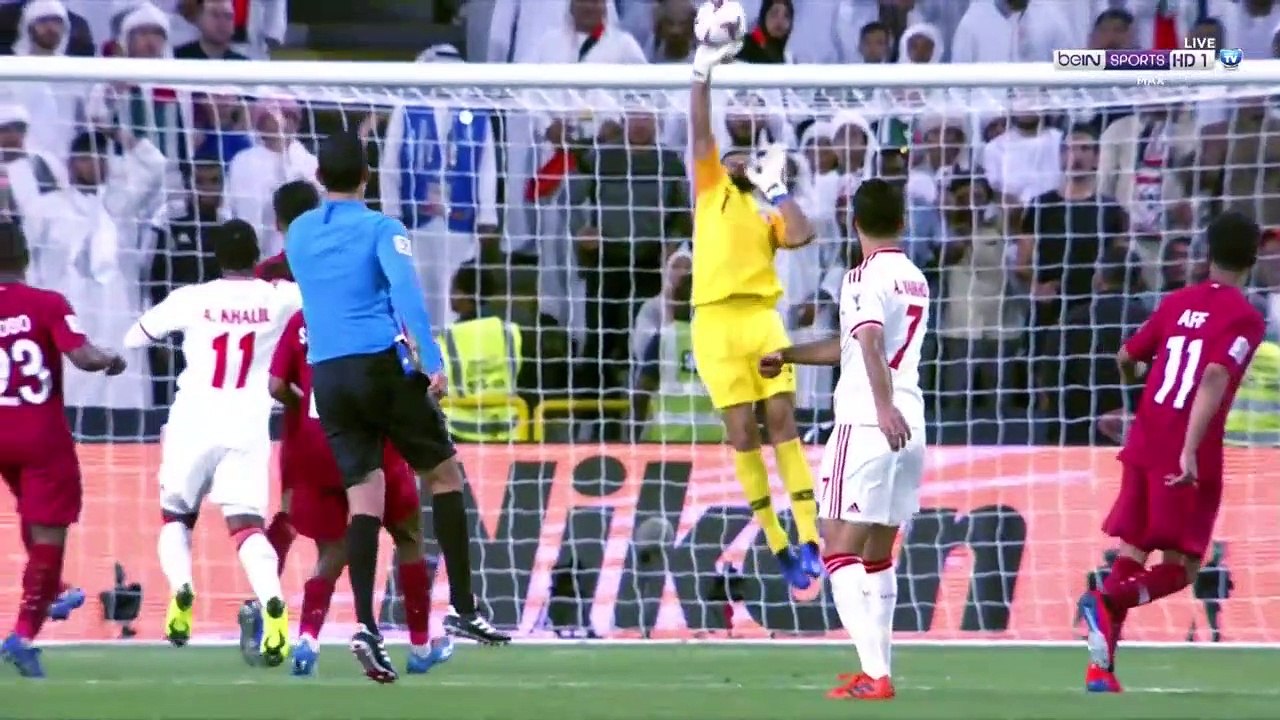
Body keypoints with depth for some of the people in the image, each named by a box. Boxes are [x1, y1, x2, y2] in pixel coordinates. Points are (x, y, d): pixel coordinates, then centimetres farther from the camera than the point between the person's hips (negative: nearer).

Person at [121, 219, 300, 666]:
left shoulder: (191, 299, -3)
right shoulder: (279, 299, 0)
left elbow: (134, 339, 11)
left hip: (193, 423, 0)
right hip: (247, 428, 0)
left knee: (176, 516, 19)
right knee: (247, 525, -5)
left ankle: (181, 588, -9)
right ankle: (272, 601, -33)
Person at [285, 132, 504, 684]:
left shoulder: (298, 235, 14)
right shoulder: (381, 230, -2)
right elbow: (405, 289, -17)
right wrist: (432, 363, -22)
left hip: (326, 375, 4)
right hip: (382, 365, -4)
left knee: (364, 496, 0)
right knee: (444, 473, 11)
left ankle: (366, 625, -18)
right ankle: (463, 610, 7)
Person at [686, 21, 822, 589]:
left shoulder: (768, 210, 19)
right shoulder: (710, 192, 15)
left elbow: (800, 236, -3)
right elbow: (700, 132, 3)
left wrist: (775, 185, 6)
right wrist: (702, 73, -6)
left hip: (762, 317, 1)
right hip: (717, 321, -1)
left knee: (782, 422, -6)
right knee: (742, 433, -3)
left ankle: (808, 540, -11)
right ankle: (777, 545, 1)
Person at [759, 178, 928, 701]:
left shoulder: (865, 277, -8)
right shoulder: (915, 279, 19)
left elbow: (870, 340, -28)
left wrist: (884, 406, -42)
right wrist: (788, 355, 43)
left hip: (867, 424, -8)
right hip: (909, 427, 8)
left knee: (840, 551, -7)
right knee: (878, 555, 17)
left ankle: (875, 673, -18)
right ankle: (877, 670, 19)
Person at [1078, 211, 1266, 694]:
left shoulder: (1177, 303, 12)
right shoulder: (1245, 318, -7)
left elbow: (1126, 359, 22)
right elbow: (1215, 379, -21)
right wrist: (1190, 451, -28)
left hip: (1144, 445, 5)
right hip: (1189, 456, -5)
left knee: (1132, 557, 9)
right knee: (1179, 567, 1)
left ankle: (1101, 667, 0)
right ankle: (1107, 601, -27)